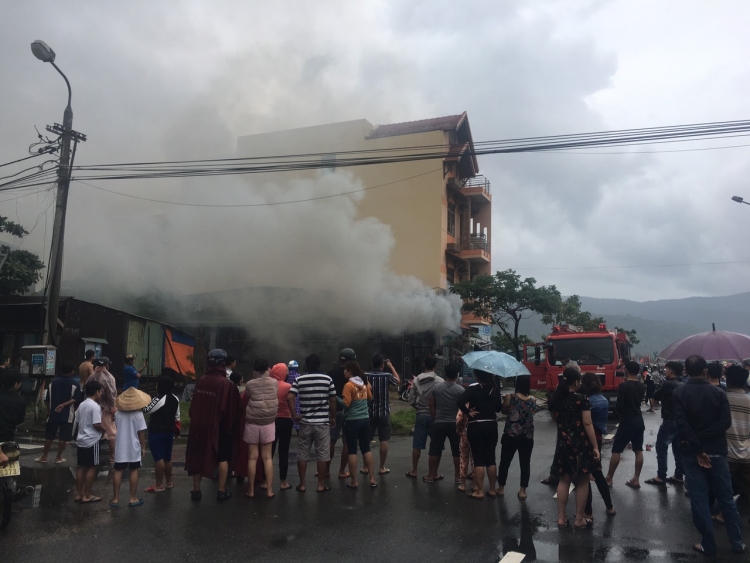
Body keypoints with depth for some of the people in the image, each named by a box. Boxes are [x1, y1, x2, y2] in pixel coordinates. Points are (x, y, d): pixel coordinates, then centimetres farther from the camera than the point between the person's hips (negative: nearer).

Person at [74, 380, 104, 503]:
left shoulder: (81, 405, 10)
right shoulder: (95, 406, -17)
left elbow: (77, 423, 15)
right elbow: (96, 425, -21)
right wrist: (105, 429, -3)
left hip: (81, 440, 9)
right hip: (92, 441, -9)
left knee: (81, 467, 13)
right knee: (91, 467, -1)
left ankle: (79, 494, 18)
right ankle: (87, 496, 3)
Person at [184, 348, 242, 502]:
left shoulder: (201, 381, -6)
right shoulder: (228, 384, -19)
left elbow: (193, 405, 5)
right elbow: (234, 410, -12)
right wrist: (233, 426, 3)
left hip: (200, 425, 4)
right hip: (220, 426, -3)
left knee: (199, 457, 15)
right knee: (223, 458, 11)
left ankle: (196, 490, 21)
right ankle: (222, 491, 14)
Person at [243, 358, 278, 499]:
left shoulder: (249, 384, -7)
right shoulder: (274, 382, -2)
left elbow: (247, 398, 6)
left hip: (252, 423, -1)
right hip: (269, 423, 1)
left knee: (252, 457, 7)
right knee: (267, 457, 8)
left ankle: (251, 490, 13)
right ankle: (269, 490, 9)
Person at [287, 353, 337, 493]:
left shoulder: (299, 380, -2)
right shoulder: (327, 379, -3)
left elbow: (289, 398, -13)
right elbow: (333, 400, 0)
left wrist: (294, 415, -4)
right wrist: (333, 417, 11)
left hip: (305, 422, 1)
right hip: (323, 422, -1)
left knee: (302, 454, 11)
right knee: (322, 454, 7)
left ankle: (302, 484, 16)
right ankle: (321, 484, 13)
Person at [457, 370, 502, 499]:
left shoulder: (474, 388, -13)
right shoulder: (495, 389, 2)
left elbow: (460, 401, -25)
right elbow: (499, 407, 9)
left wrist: (468, 412, -13)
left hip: (476, 427, -5)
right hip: (492, 426, 5)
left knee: (478, 460, 2)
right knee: (490, 459, 13)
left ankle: (480, 491, 5)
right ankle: (492, 489, 19)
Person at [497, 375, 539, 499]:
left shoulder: (510, 398, -11)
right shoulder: (533, 400, -4)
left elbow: (504, 410, 4)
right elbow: (532, 412, 10)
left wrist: (504, 399, 18)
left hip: (510, 435, -2)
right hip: (527, 437, 2)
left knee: (505, 462, 11)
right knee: (525, 463, 10)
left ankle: (501, 488, 20)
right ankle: (522, 490, 13)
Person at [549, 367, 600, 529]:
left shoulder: (556, 399, 3)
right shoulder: (582, 399, -13)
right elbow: (587, 424, -15)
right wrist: (595, 446, -10)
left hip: (563, 444, 5)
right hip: (581, 445, -5)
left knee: (564, 480, 14)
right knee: (582, 482, 8)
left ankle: (561, 518, 18)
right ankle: (579, 519, 15)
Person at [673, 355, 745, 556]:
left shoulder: (678, 394, -7)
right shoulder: (719, 393, -2)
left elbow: (682, 425, -16)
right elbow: (725, 422, -11)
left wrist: (697, 449, -13)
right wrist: (703, 439, -10)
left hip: (691, 453, -2)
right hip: (717, 452, 2)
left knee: (699, 499, 5)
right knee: (726, 498, 14)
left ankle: (708, 544, 11)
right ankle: (737, 542, 21)